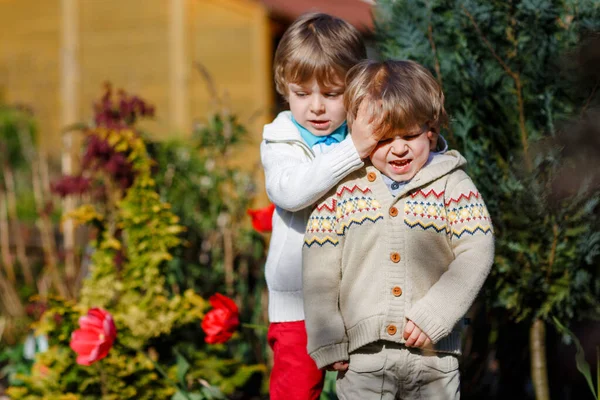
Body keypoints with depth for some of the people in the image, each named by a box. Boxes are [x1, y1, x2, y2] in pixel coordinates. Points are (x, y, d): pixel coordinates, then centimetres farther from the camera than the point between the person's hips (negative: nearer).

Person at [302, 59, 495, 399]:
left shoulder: (452, 183, 0)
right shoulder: (343, 189, 2)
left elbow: (476, 253, -5)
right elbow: (320, 268, 3)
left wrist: (433, 315, -14)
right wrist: (327, 341, -1)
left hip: (434, 353, 0)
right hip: (364, 351, 0)